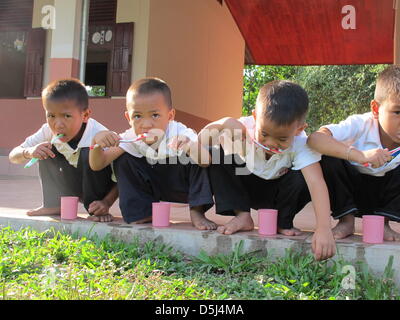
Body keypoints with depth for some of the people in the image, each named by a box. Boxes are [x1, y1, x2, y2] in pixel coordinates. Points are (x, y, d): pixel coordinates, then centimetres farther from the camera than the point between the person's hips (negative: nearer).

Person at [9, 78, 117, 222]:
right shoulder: (49, 131, -17)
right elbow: (13, 156, -11)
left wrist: (106, 203, -38)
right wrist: (29, 152, -34)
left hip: (102, 188, -5)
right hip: (74, 187, 5)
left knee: (90, 154, -32)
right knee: (47, 152, -13)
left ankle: (98, 211, -16)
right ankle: (55, 205, 2)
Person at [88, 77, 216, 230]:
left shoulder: (181, 134, -30)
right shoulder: (131, 138, -19)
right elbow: (97, 165, -19)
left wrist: (192, 147, -67)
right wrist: (96, 141, -39)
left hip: (186, 188, -3)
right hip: (156, 188, 4)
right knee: (122, 161, -15)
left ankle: (197, 212, -17)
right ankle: (143, 213, -3)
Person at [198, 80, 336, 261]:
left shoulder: (301, 145, -32)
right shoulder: (245, 128, -29)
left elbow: (316, 183, -44)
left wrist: (324, 228, -56)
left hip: (278, 191, -1)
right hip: (245, 185, 1)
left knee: (301, 180, -34)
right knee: (218, 155, -25)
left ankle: (283, 223, -3)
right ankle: (242, 216, -13)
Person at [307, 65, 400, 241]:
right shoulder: (361, 125, -27)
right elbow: (314, 138, -44)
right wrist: (360, 155, -53)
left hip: (385, 196, 2)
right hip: (352, 188, -2)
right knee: (328, 160, -29)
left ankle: (382, 222, -5)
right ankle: (346, 220, -10)